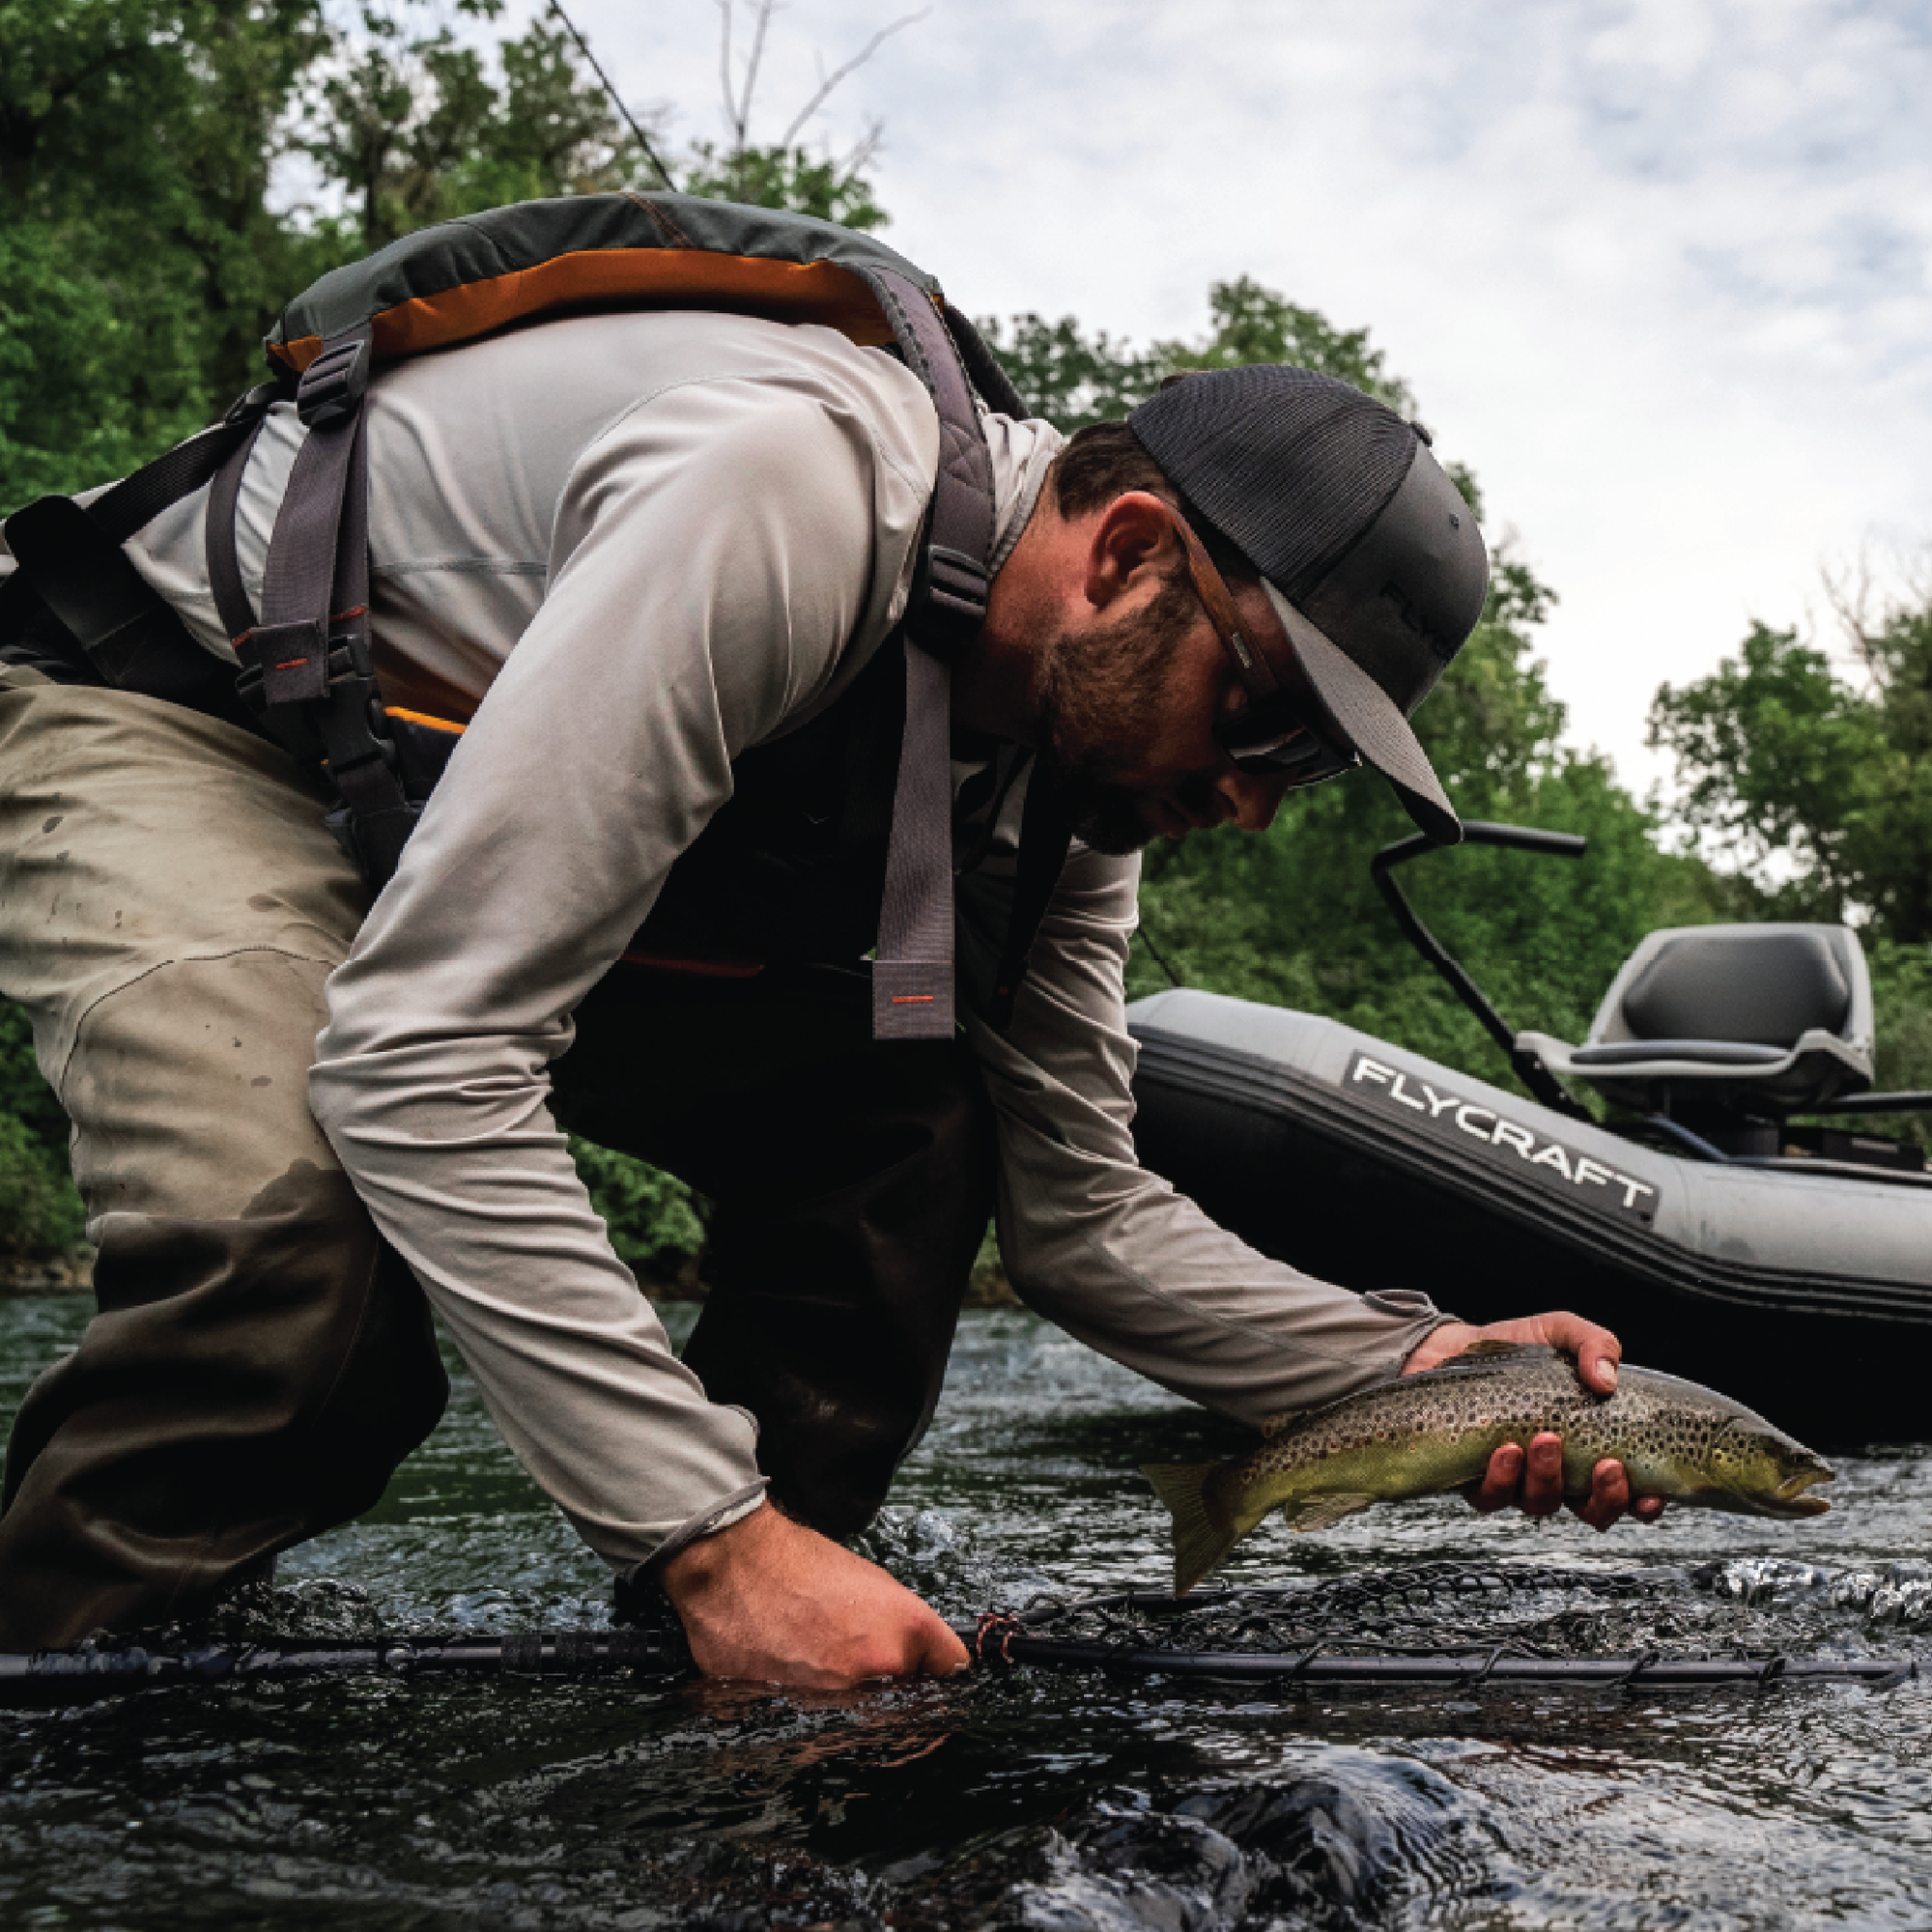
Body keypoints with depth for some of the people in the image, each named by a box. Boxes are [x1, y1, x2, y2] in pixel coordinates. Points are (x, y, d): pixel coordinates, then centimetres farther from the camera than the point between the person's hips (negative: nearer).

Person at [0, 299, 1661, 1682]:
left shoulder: (1081, 733, -8)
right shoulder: (788, 494, -36)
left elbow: (1079, 1216, -3)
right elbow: (417, 1055, -40)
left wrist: (1414, 1365, -16)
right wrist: (718, 1536, -41)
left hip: (515, 817, 8)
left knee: (913, 1139, -8)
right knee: (307, 1274, -35)